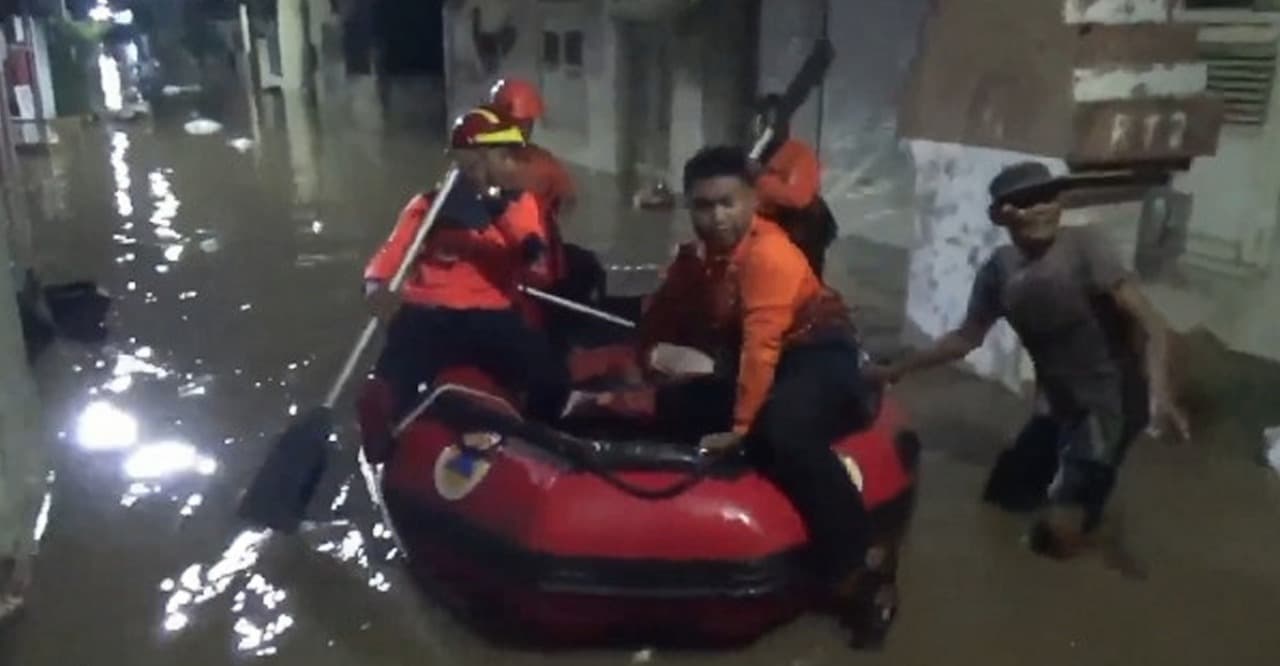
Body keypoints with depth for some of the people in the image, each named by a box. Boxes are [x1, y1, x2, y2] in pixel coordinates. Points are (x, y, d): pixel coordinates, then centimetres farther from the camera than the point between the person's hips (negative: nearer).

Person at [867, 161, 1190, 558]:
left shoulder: (1082, 246, -17)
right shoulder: (999, 270, -1)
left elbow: (1147, 320, -21)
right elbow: (967, 338, 10)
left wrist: (1159, 392, -36)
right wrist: (899, 369, 10)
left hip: (1110, 400, -6)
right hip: (1058, 403, 6)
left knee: (1056, 532, -11)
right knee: (1001, 493, 14)